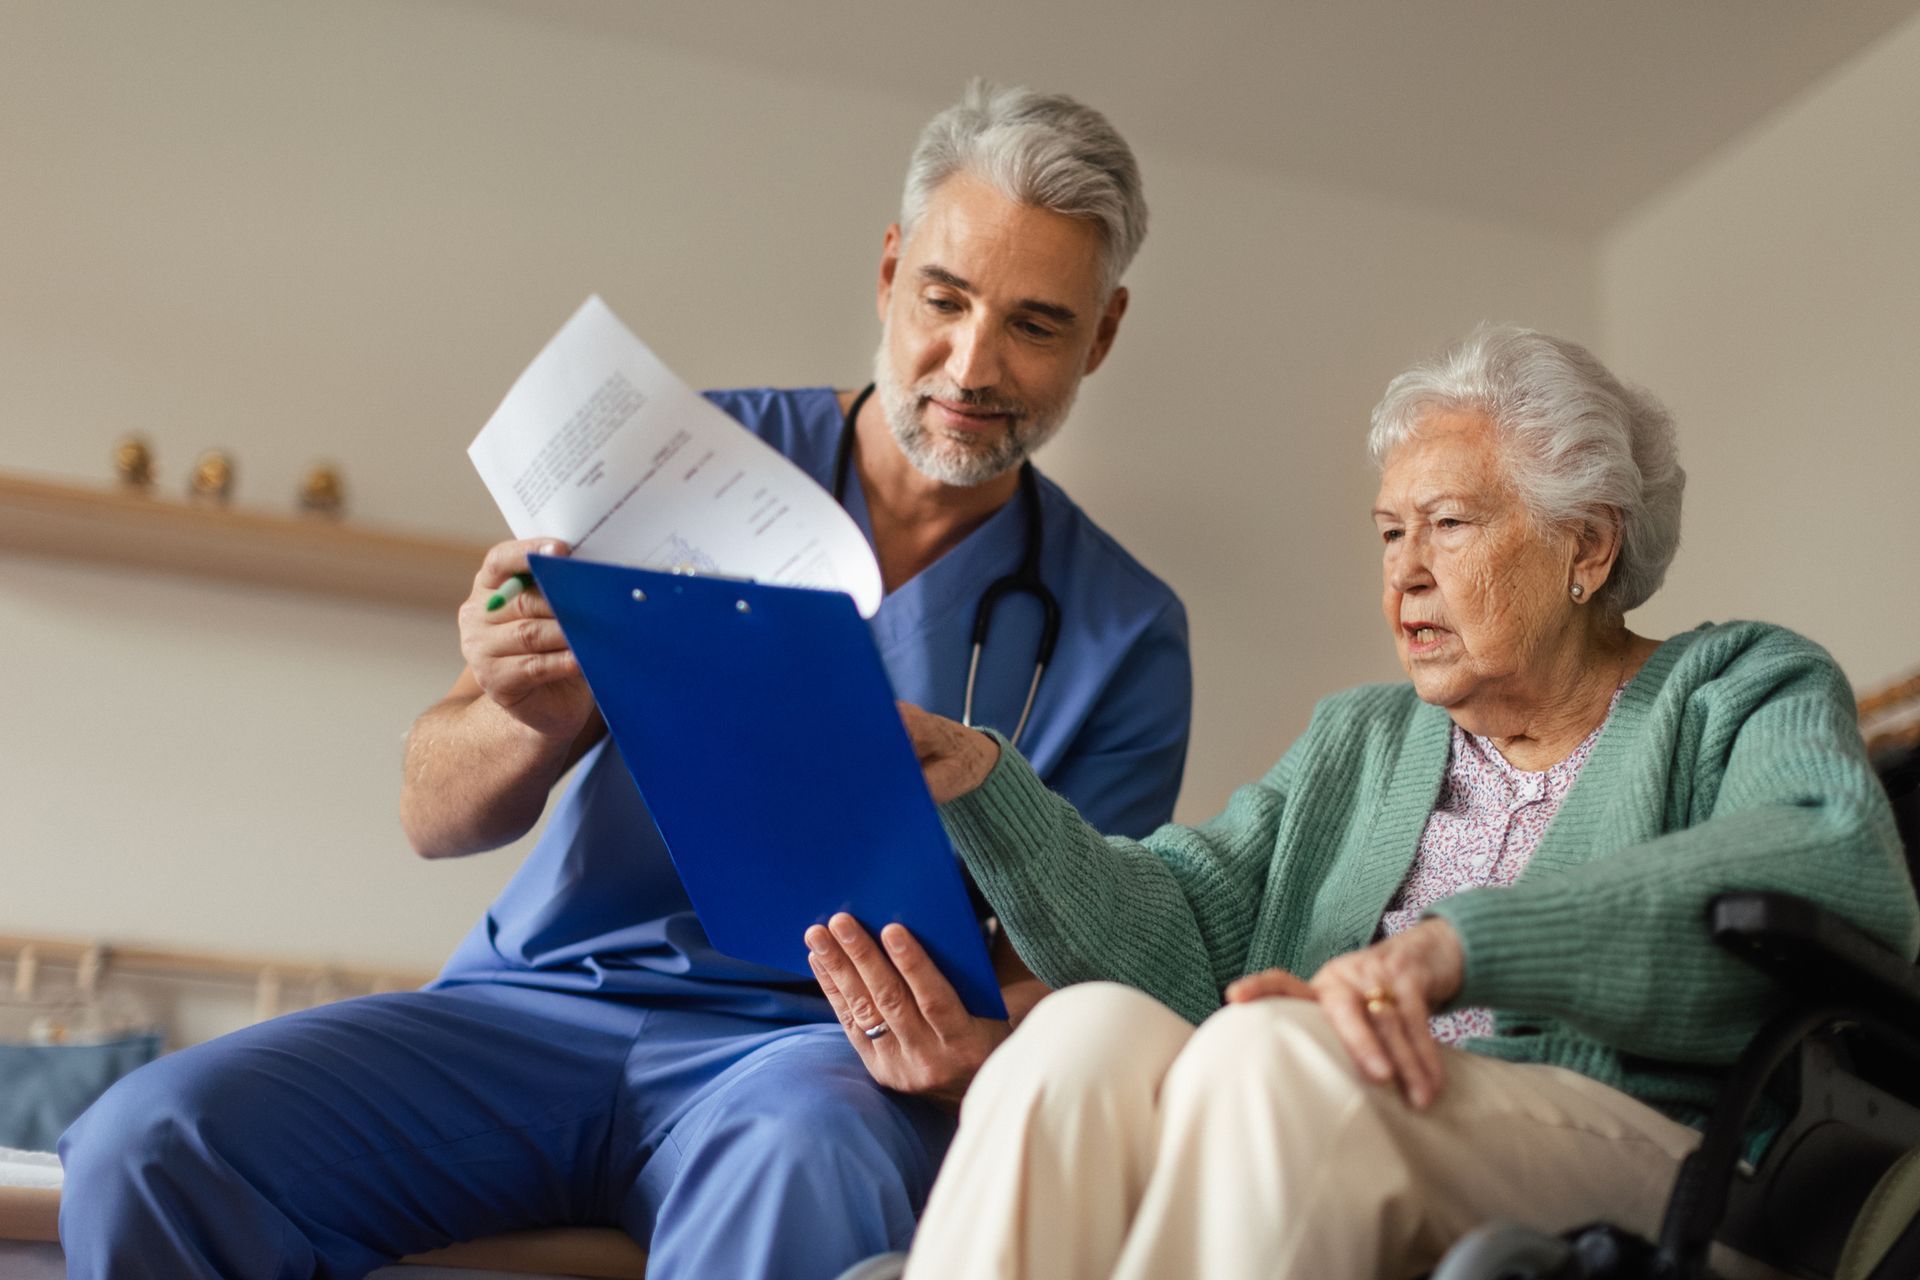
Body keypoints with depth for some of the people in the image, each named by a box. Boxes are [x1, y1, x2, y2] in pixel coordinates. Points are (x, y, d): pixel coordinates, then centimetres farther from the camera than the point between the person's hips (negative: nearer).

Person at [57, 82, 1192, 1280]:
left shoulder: (1122, 633, 4)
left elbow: (1063, 958, 1)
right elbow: (437, 816, 3)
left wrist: (979, 1039, -24)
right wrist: (536, 719, -21)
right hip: (547, 995, 3)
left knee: (806, 1164, -39)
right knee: (147, 1147, -22)